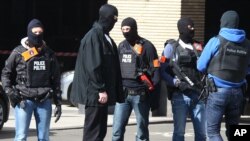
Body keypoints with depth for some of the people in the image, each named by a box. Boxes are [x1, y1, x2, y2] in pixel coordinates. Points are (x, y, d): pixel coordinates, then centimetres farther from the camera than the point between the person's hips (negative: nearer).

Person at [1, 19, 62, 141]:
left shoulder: (49, 54, 11)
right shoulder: (18, 53, 2)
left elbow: (55, 79, 13)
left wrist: (58, 102, 9)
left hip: (44, 100, 3)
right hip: (24, 100, -3)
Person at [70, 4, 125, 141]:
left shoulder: (104, 37, 16)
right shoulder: (94, 36, -14)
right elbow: (93, 67, -19)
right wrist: (101, 89, -19)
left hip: (102, 92, 10)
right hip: (95, 93, -9)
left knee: (100, 130, 11)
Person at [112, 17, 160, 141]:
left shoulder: (146, 46, -3)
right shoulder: (121, 46, 14)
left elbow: (155, 70, -5)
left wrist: (155, 95, -10)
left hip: (140, 94, -4)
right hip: (123, 93, 5)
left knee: (142, 129, 4)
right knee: (117, 129, -2)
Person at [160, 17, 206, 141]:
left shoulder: (199, 47, 13)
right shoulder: (171, 47, 3)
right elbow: (162, 71, 0)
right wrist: (176, 83, -12)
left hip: (198, 95, 3)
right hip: (180, 96, -3)